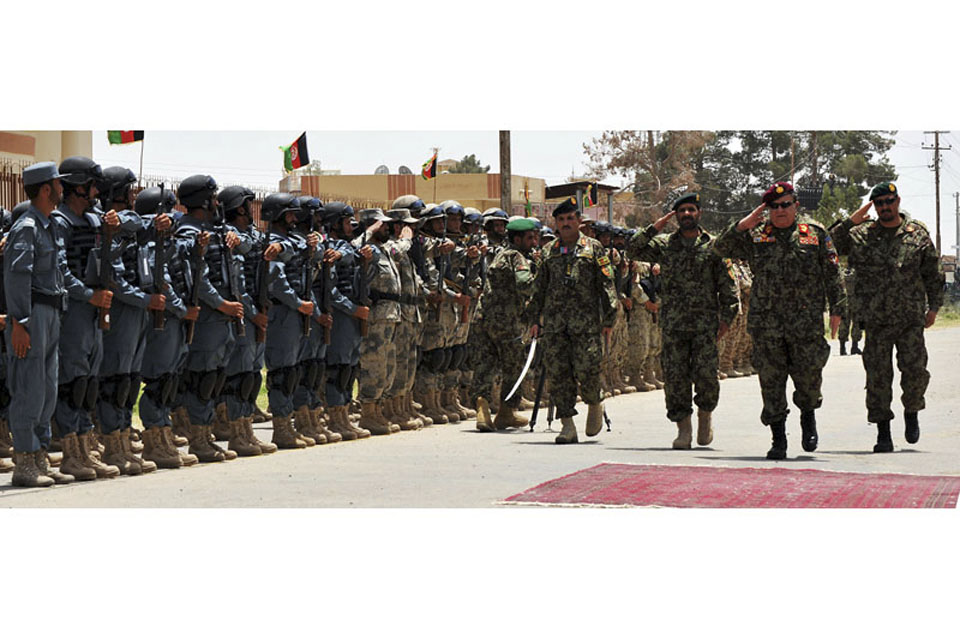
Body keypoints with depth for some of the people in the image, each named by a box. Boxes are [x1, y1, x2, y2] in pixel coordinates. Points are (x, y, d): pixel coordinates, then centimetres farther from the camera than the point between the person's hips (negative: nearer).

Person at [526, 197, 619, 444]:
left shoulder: (593, 248, 5)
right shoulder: (548, 251, 14)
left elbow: (607, 285, 4)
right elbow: (539, 287, 19)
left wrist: (609, 319, -2)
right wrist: (534, 318, 12)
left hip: (586, 321, -3)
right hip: (555, 320, 3)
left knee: (587, 370, -10)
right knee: (558, 373, -2)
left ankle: (594, 405, 20)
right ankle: (567, 425, 3)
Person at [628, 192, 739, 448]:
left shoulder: (713, 246, 7)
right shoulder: (664, 244, 10)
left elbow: (727, 285, 7)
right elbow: (634, 250, 0)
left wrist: (726, 317, 0)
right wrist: (655, 227, -6)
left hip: (705, 323, -2)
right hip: (673, 324, 2)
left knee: (706, 374, -10)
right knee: (675, 377, -1)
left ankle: (705, 413, 18)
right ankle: (683, 428, 9)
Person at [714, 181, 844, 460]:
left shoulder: (816, 234, 8)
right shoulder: (754, 236, 9)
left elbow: (832, 274, 9)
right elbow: (721, 248, 2)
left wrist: (836, 309, 3)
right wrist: (744, 224, -8)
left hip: (806, 322, -1)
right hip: (766, 323, 1)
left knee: (808, 374, -2)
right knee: (771, 380, 0)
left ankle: (808, 416, 30)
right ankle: (778, 439, 8)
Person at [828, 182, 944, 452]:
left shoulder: (918, 234, 7)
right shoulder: (861, 236, 6)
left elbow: (933, 273, 12)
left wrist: (934, 306, 6)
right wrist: (851, 222, -8)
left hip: (911, 318, 0)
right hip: (876, 320, 0)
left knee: (915, 369, -6)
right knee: (878, 377, -1)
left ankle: (912, 412, 23)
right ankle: (883, 434, 6)